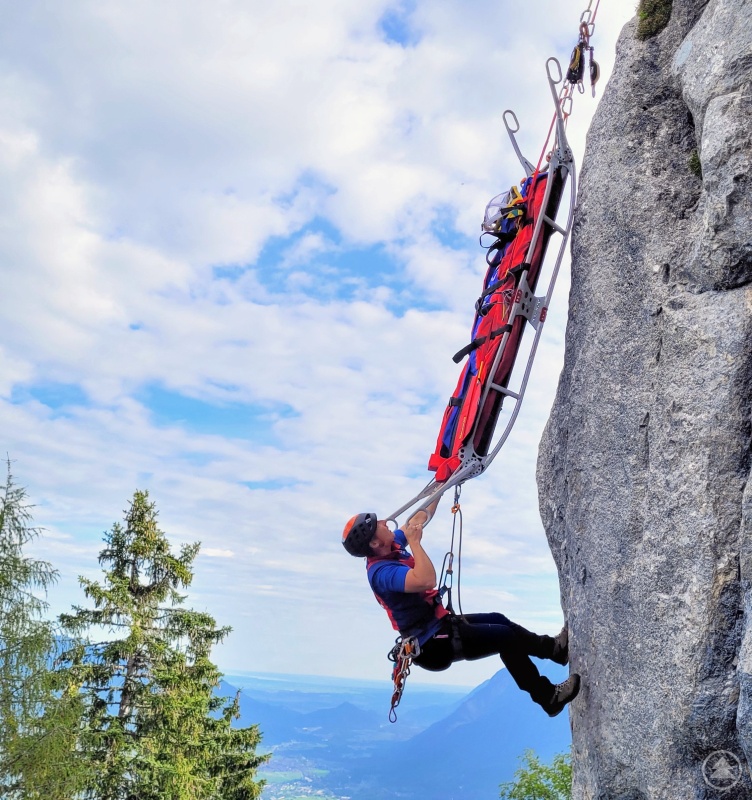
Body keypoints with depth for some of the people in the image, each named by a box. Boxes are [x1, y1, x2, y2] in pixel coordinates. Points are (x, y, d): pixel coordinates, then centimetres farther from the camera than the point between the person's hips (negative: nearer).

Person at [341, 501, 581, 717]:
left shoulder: (392, 548, 2)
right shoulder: (381, 571, -27)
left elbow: (422, 516, 12)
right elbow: (426, 580, -42)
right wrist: (415, 542, -31)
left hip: (438, 626, 10)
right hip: (434, 645, -10)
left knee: (498, 621, 18)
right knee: (505, 637, -7)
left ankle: (553, 648, 33)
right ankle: (549, 698, 5)